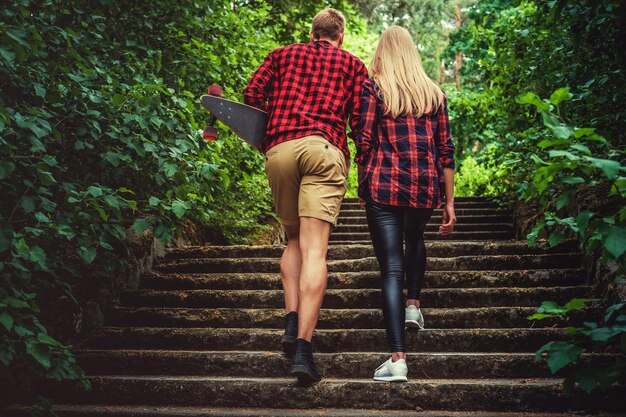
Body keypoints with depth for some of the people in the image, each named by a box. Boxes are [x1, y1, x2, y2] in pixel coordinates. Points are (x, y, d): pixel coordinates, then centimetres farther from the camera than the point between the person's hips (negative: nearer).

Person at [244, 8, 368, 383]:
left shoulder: (283, 54, 25)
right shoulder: (352, 64, 20)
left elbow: (253, 93, 11)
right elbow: (360, 118, 8)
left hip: (279, 148, 2)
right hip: (325, 148, -2)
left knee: (294, 240, 18)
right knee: (315, 249, -8)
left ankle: (292, 321, 1)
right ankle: (303, 346, -18)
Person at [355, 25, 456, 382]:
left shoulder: (373, 87, 2)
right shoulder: (434, 93, 11)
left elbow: (364, 142, -4)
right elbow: (446, 150, 9)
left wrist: (364, 187, 9)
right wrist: (449, 202, 12)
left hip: (384, 185, -3)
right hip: (425, 186, 3)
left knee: (391, 266, -4)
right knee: (415, 240, 35)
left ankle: (398, 359, -10)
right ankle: (413, 305, 28)